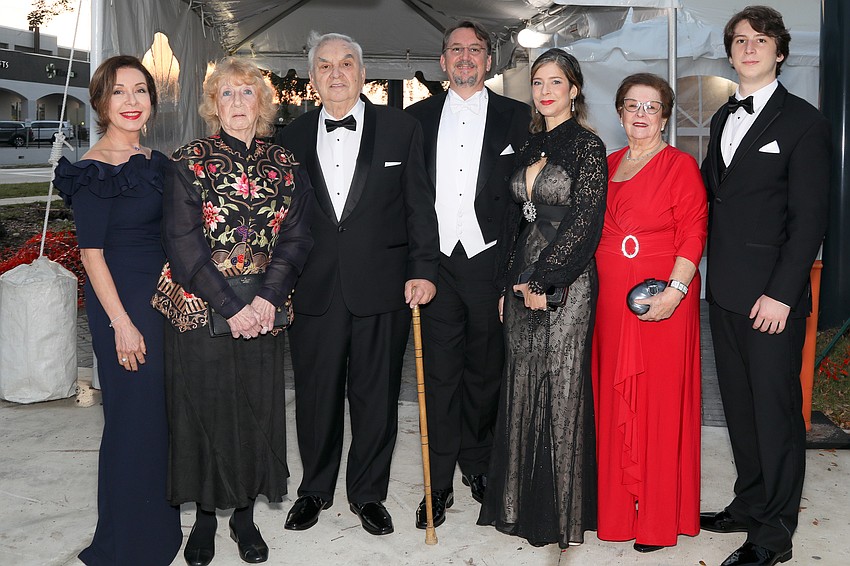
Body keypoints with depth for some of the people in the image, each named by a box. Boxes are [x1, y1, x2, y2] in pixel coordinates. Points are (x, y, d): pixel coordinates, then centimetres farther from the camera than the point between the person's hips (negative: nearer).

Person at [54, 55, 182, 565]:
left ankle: (160, 522, 35)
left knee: (165, 412, 16)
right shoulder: (94, 170, -13)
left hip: (165, 297, 8)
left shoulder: (156, 161, 9)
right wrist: (121, 323, -17)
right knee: (134, 414, 2)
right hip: (122, 302, -7)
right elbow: (91, 252, -15)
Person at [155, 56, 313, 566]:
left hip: (263, 310, 2)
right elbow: (184, 242, -9)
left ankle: (245, 513, 24)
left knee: (256, 408, 7)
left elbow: (295, 237, 1)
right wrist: (231, 307, -15)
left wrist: (269, 298, -13)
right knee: (205, 407, 5)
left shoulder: (284, 165, 6)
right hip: (200, 308, -2)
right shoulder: (190, 162, -2)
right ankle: (205, 515, 23)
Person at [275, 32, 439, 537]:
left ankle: (368, 492, 26)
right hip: (314, 291, 2)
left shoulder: (402, 129, 3)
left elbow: (420, 206, 1)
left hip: (382, 290, -1)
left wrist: (422, 269, -7)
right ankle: (316, 489, 30)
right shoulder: (294, 137, 9)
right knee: (316, 395, 11)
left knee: (376, 397, 8)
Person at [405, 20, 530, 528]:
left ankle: (478, 464, 28)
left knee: (485, 372, 11)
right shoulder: (418, 117, 10)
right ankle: (440, 483, 11)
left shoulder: (517, 118, 5)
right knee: (440, 374, 3)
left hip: (489, 262, -1)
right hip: (436, 262, 1)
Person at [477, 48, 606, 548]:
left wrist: (544, 280, -15)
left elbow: (585, 222, -13)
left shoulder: (587, 146, -6)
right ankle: (521, 502, 23)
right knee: (522, 386, 10)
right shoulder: (530, 147, 14)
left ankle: (562, 509, 14)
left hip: (566, 281, -7)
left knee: (561, 389, 0)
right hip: (523, 278, 7)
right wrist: (508, 282, 13)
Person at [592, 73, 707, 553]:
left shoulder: (680, 166, -2)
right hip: (611, 299, 5)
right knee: (614, 399, 9)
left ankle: (659, 517, 12)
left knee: (659, 399, 0)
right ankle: (619, 503, 23)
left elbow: (693, 234, -9)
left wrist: (674, 290, -20)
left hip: (661, 302, -5)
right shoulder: (608, 166, 15)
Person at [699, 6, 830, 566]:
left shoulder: (804, 121, -6)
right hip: (725, 292, 7)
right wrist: (713, 272, 6)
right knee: (740, 405, 16)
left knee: (777, 410, 1)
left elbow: (809, 218, -11)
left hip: (772, 297, -7)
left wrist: (781, 294, -16)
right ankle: (749, 504, 31)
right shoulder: (724, 118, 15)